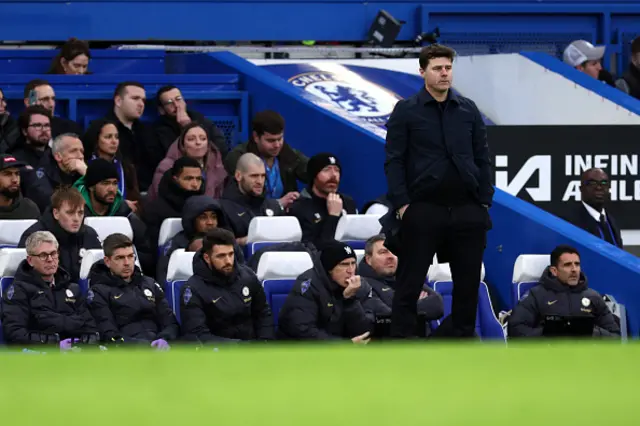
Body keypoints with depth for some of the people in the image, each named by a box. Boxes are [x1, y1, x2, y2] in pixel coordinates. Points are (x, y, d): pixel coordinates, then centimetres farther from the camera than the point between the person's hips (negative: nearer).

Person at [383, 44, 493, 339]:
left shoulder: (469, 110, 10)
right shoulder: (406, 111, 0)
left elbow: (483, 158, 11)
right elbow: (393, 160, -2)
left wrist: (485, 201, 4)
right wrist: (401, 204, -10)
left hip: (467, 210, 3)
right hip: (422, 210, -3)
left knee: (468, 282, 6)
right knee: (410, 283, -1)